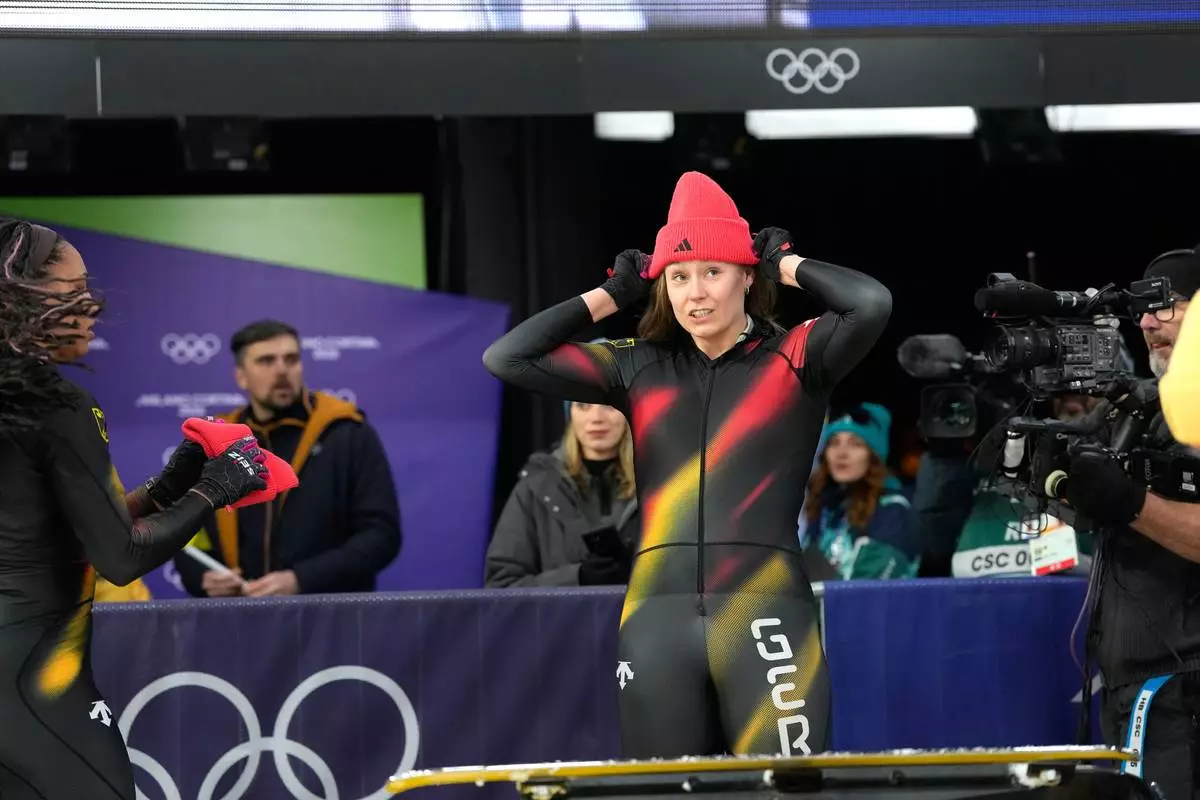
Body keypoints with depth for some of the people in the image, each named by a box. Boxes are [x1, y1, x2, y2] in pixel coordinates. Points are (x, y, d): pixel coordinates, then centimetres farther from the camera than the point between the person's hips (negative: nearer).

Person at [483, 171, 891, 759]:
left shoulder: (794, 359, 6)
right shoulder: (640, 369, 15)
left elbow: (872, 304, -13)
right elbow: (506, 358, 12)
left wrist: (788, 265, 3)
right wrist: (611, 296, 13)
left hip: (766, 608, -3)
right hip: (657, 619, 3)